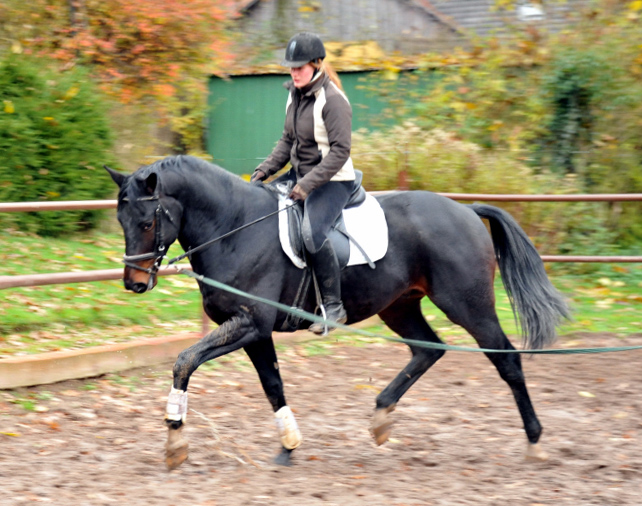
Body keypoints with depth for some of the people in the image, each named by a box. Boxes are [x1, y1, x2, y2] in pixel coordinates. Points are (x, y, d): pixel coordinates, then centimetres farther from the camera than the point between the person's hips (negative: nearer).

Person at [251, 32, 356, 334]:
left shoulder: (332, 100, -18)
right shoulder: (295, 95, 8)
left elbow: (340, 151, -22)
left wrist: (308, 184, -26)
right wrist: (265, 170, 6)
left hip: (333, 182, -10)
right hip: (301, 177, 10)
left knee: (313, 233, -32)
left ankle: (333, 306, -23)